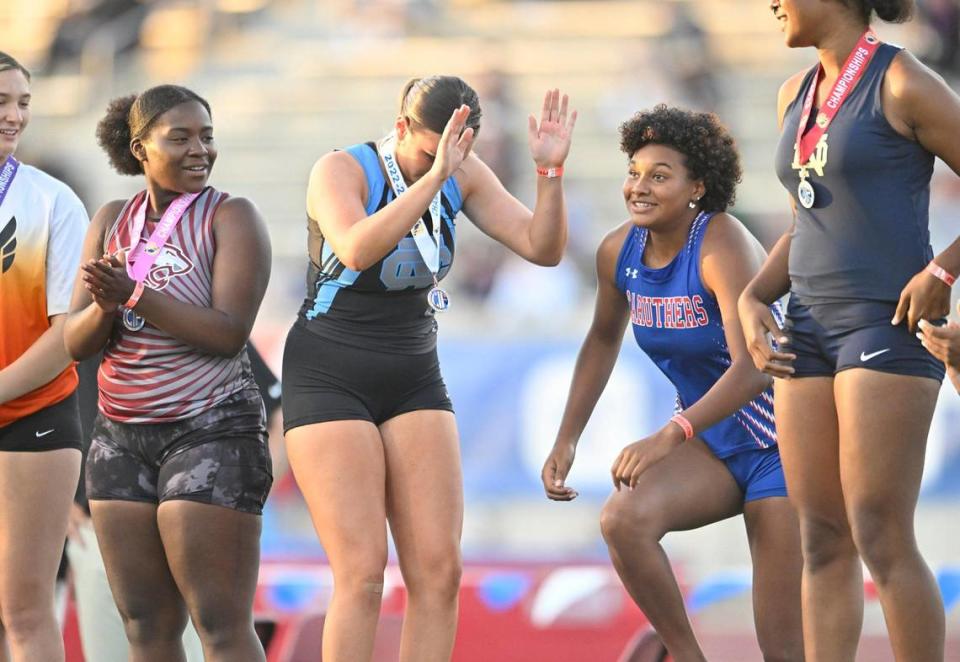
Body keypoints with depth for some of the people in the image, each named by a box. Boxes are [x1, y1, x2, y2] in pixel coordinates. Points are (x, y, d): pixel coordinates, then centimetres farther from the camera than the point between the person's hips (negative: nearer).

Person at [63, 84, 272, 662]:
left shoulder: (231, 218, -5)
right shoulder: (112, 221, 10)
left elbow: (229, 333, -17)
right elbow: (77, 343, 5)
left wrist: (133, 293, -21)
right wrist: (106, 305, -17)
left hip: (212, 432, -6)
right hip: (122, 438, 6)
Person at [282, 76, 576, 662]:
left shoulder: (463, 176, 2)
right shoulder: (341, 170, -14)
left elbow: (542, 247, -4)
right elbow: (356, 249, -35)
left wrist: (552, 171, -20)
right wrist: (434, 174, -39)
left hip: (414, 380, 5)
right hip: (330, 379, -5)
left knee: (440, 570, -5)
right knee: (363, 574, -14)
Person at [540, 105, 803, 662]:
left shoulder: (722, 248, -25)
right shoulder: (619, 252, -4)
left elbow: (753, 368, -36)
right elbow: (604, 340, 16)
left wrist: (668, 438, -47)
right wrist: (568, 439, 9)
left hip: (779, 446, -6)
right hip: (711, 440, 6)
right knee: (623, 519, -25)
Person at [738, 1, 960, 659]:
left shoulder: (904, 85, -8)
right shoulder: (797, 94, 15)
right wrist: (753, 299, 9)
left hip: (890, 327, -7)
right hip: (812, 330, 7)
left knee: (882, 541, -12)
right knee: (822, 543, 3)